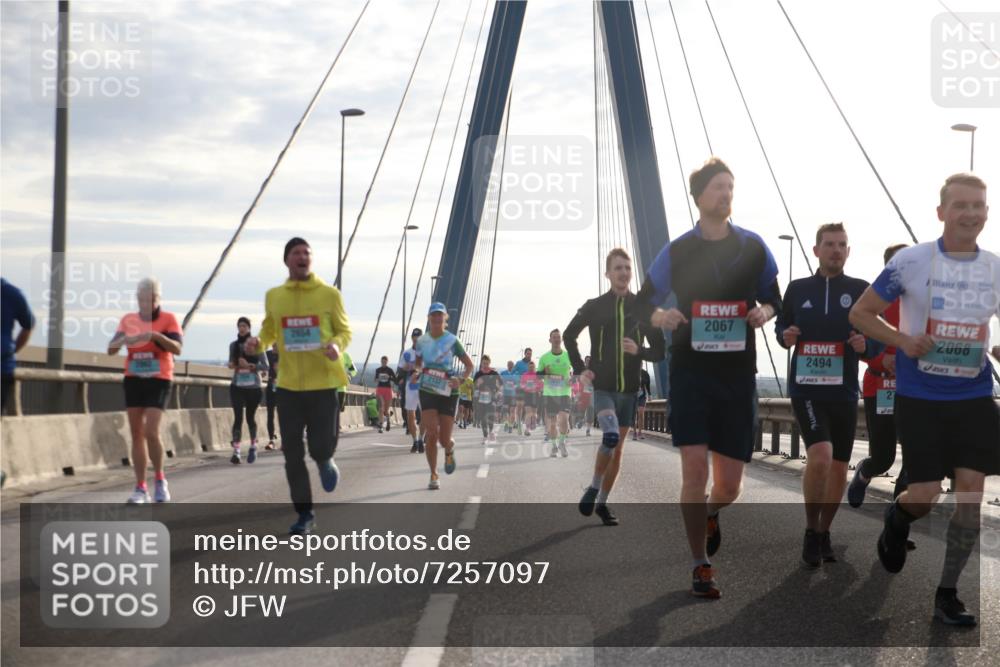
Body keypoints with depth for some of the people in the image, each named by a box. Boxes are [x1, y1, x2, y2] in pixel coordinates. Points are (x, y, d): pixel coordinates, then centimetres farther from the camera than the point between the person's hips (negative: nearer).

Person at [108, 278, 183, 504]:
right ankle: (141, 488, 9)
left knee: (151, 432, -15)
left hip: (158, 381, -4)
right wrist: (123, 339, -20)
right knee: (137, 434, 3)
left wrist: (155, 335, -29)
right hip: (133, 380, 4)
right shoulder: (128, 320, 7)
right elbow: (110, 350, 2)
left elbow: (177, 348, -14)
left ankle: (159, 479, 6)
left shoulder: (168, 319, -2)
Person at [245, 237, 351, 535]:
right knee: (293, 454, 2)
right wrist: (257, 341, -6)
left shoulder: (329, 294, -3)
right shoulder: (274, 296, 5)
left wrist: (337, 344, -18)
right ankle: (305, 514, 15)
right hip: (289, 385, 2)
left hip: (323, 383, -2)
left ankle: (325, 461, 35)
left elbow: (345, 331, 5)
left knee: (320, 447, -5)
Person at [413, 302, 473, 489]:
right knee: (432, 433, -14)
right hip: (427, 391, 1)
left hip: (448, 392, -1)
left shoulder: (452, 341, -4)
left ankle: (449, 450, 39)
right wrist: (417, 371, -2)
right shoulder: (422, 341, 4)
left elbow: (469, 365, 2)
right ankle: (433, 475, 0)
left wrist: (461, 380, -16)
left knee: (444, 440, -1)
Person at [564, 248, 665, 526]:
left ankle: (602, 502, 22)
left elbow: (659, 350, 6)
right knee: (611, 436, -25)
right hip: (602, 387, -3)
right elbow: (569, 336, 13)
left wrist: (639, 351, -14)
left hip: (629, 389, 3)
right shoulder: (594, 306, -1)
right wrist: (579, 368, 3)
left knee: (617, 448, 9)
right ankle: (593, 489, -5)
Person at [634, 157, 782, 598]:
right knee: (695, 469, -12)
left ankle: (709, 514, 41)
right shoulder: (677, 251, 1)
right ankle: (700, 566, 2)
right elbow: (644, 300, 9)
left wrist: (764, 311, -8)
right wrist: (659, 316, -14)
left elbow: (772, 298, 16)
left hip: (738, 374, 2)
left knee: (730, 484, 3)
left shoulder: (753, 247, 5)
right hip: (691, 370, -2)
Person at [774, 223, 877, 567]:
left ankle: (824, 533, 31)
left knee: (839, 467, 10)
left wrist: (865, 346, -16)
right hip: (805, 388, -2)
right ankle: (811, 531, 0)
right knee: (820, 455, -21)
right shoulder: (797, 289, 3)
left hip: (844, 392, 2)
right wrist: (785, 336, -5)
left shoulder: (861, 290, 1)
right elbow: (781, 323, 17)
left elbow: (877, 341, 6)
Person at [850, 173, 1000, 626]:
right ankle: (898, 519, 35)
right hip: (920, 397, -3)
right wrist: (903, 341, -15)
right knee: (924, 498, -4)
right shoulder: (911, 261, -8)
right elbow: (860, 314, 0)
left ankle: (947, 594, 11)